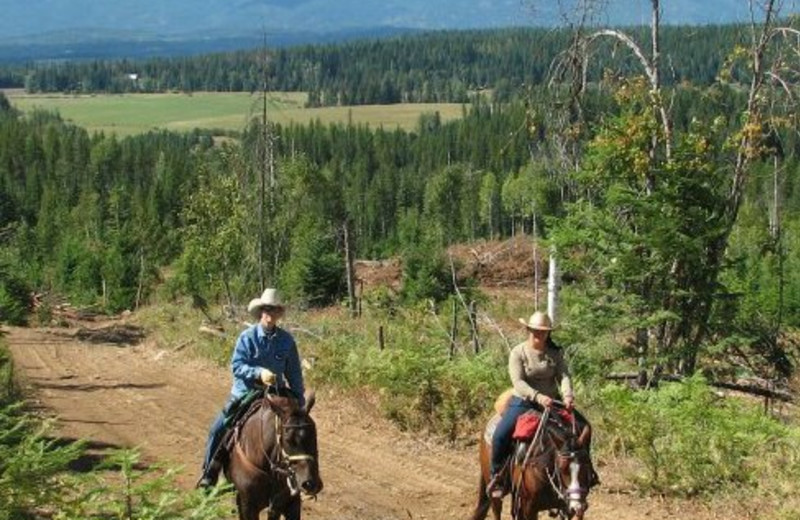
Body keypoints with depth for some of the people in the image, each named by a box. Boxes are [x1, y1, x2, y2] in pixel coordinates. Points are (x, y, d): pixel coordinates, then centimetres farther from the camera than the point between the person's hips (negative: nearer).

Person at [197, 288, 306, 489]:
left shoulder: (286, 340, -3)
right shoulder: (247, 337, -10)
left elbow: (294, 373, 5)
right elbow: (236, 365, -14)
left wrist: (300, 400, 4)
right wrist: (259, 373, -29)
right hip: (244, 393, -2)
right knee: (218, 428, -8)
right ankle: (210, 472, 9)